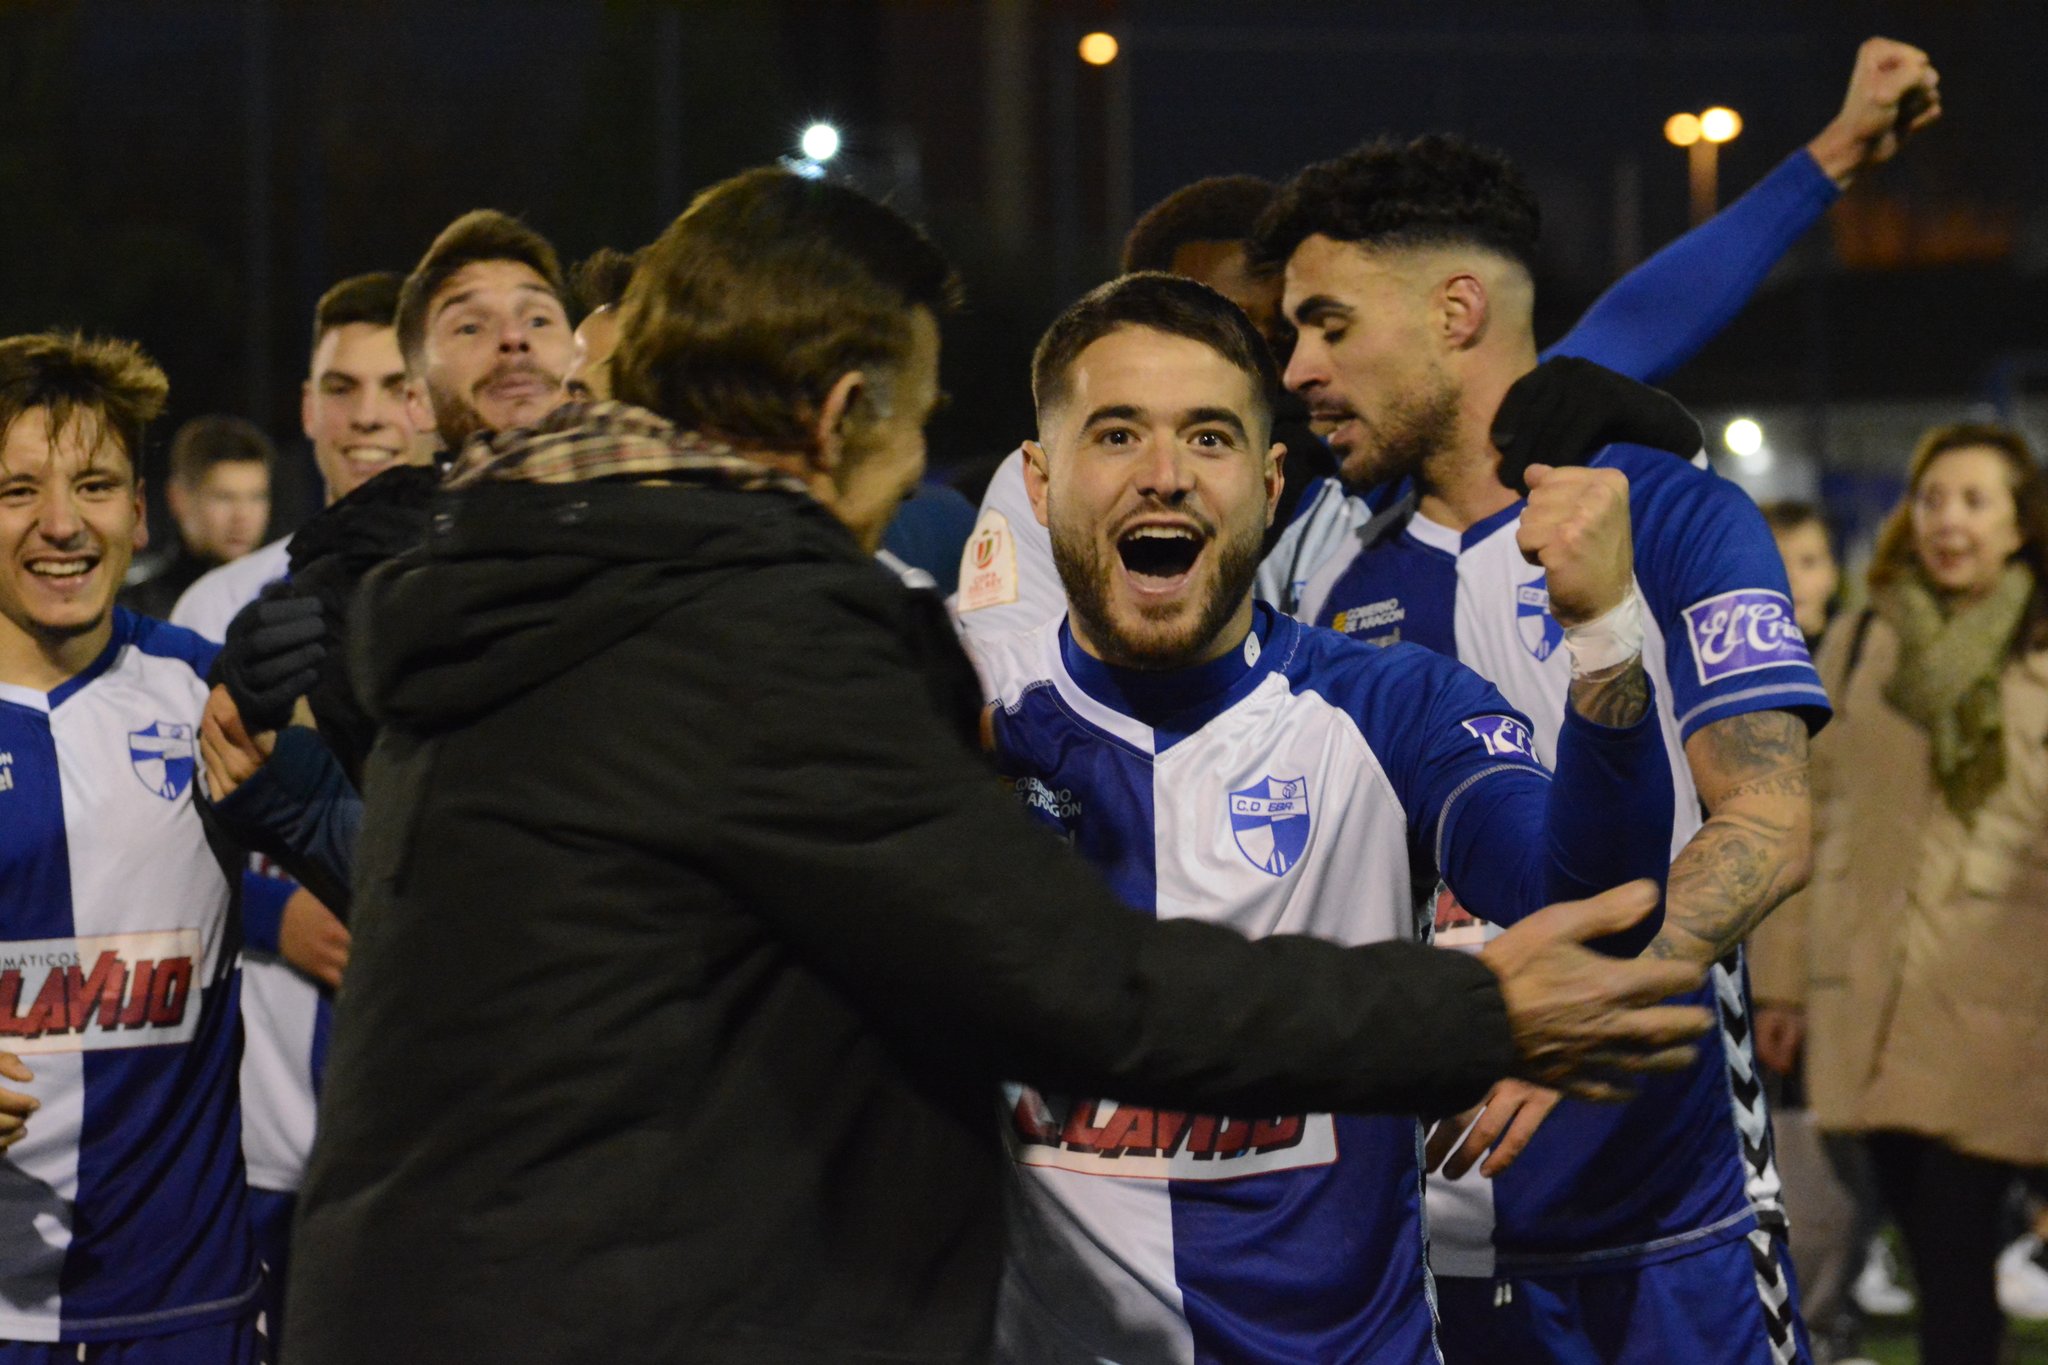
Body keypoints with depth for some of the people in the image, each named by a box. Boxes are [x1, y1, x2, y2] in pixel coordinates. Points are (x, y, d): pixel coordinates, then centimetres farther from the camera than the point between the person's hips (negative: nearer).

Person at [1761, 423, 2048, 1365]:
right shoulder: (1858, 649, 10)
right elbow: (1817, 820, 14)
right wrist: (1789, 984, 12)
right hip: (1871, 1000, 3)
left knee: (1958, 1253, -9)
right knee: (1927, 1250, 6)